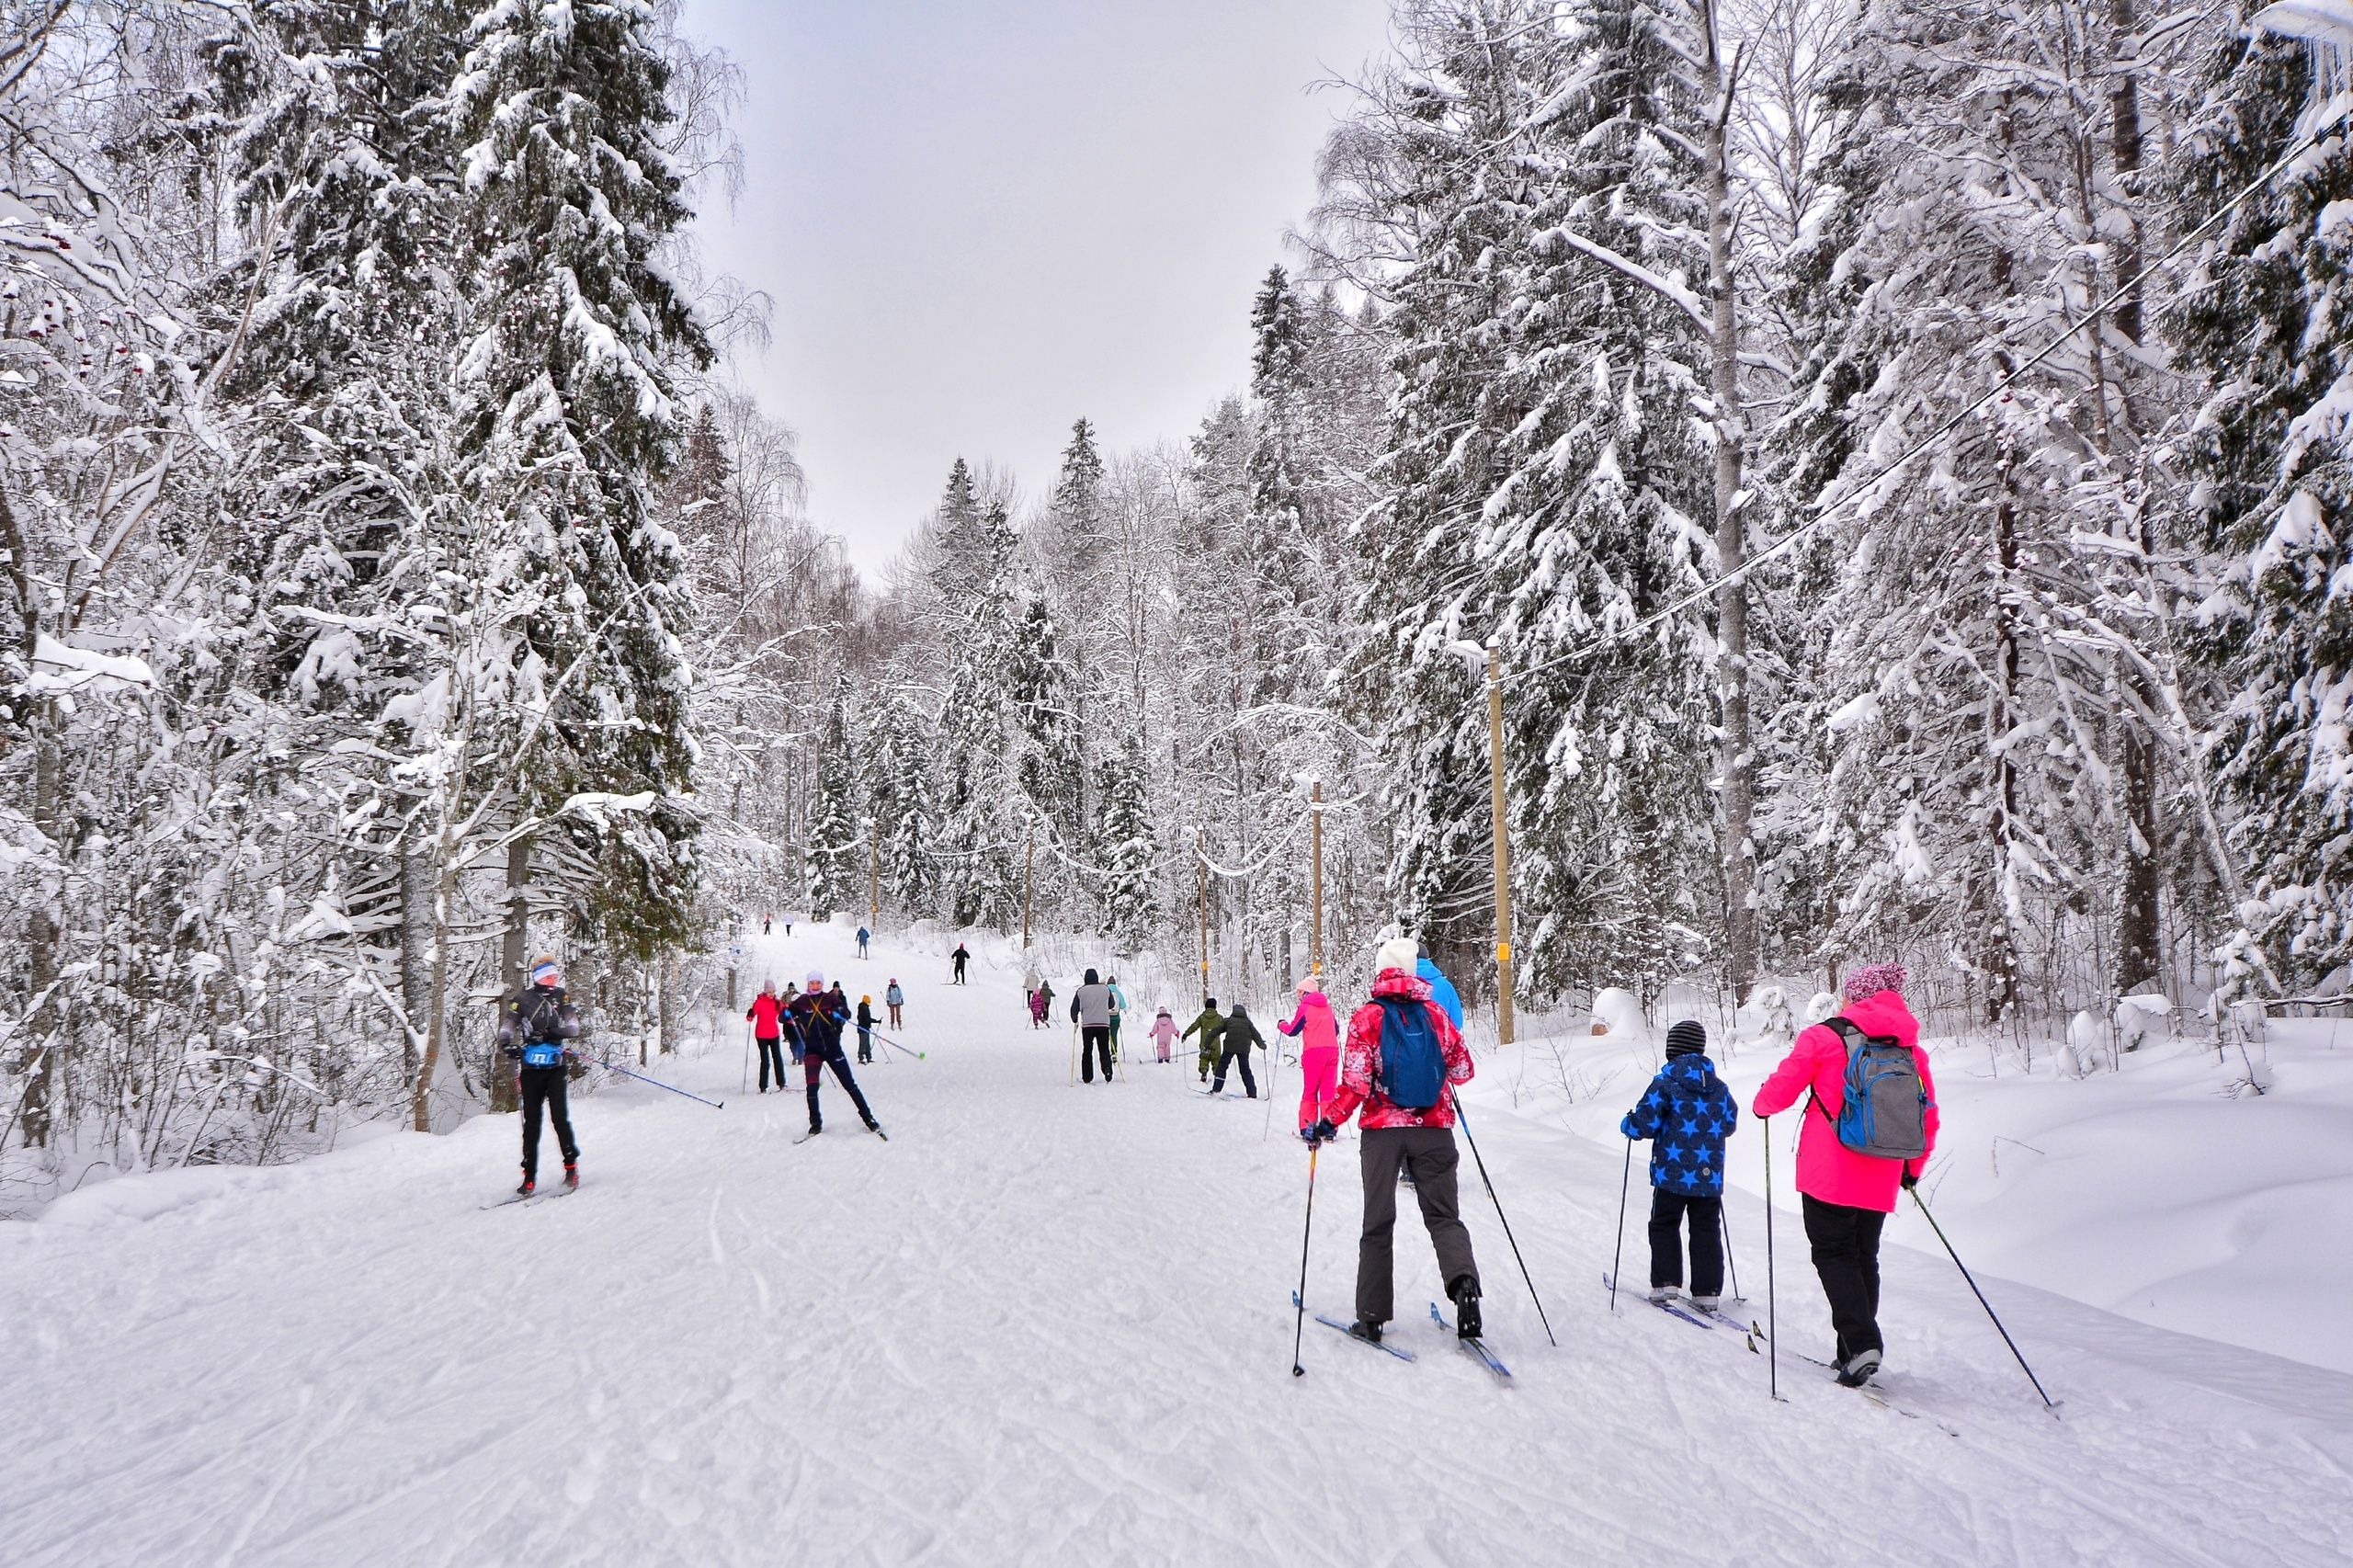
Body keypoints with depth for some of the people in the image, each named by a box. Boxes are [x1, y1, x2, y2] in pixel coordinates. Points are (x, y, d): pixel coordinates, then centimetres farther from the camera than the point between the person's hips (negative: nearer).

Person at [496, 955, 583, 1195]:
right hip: (530, 1068, 0)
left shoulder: (561, 998, 7)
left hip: (555, 1067, 0)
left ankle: (571, 1166, 3)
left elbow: (574, 1028, -1)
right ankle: (530, 1176, 7)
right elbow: (506, 1029, 2)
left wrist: (553, 1033, -19)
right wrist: (508, 1046, -19)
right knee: (531, 1122, 2)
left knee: (560, 1117, -8)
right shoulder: (522, 999, 3)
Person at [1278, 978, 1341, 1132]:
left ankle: (1307, 1127, 5)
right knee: (1329, 1090, 4)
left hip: (1313, 1052, -4)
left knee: (1310, 1090, 5)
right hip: (1332, 1050, 4)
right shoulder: (1327, 1007, 15)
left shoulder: (1305, 1007, -2)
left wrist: (1281, 1025, 20)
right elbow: (1336, 1029, 23)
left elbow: (1293, 1030, 1)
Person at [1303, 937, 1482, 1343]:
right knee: (1444, 1216, 9)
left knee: (1379, 1221, 10)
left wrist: (1327, 1122, -5)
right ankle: (1464, 1281, -18)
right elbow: (1463, 1071, 9)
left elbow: (1356, 1083, -14)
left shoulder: (1367, 1017, -6)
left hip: (1383, 1128, -1)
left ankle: (1372, 1316, 11)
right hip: (1434, 1128, 1)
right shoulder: (1435, 1014, 2)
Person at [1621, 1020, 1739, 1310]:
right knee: (1707, 1231, 11)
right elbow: (1730, 1123, 17)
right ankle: (1708, 1292, 10)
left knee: (1664, 1226, 11)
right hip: (1710, 1176, 4)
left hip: (1672, 1174, -4)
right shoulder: (1719, 1086, 5)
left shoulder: (1666, 1082, -11)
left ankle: (1665, 1282, 5)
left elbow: (1645, 1123, -15)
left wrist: (1627, 1124, 6)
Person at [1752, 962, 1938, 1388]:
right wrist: (1912, 1168, 28)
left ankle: (1861, 1343, -14)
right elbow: (1928, 1120, 13)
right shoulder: (1912, 1050, 9)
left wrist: (1761, 1106, 18)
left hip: (1829, 1173, -5)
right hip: (1881, 1181, 5)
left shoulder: (1825, 1036, -6)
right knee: (1864, 1257, 16)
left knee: (1834, 1255, 2)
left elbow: (1781, 1089, -5)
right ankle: (1857, 1352, 20)